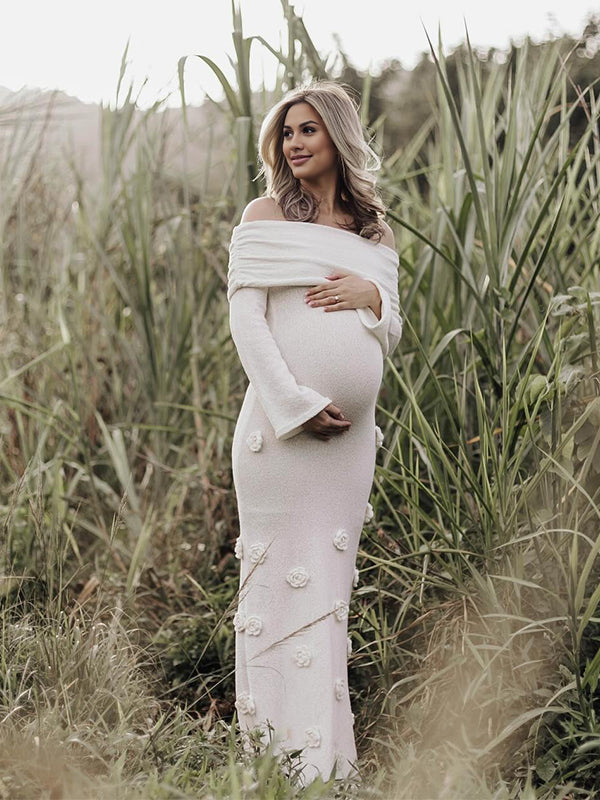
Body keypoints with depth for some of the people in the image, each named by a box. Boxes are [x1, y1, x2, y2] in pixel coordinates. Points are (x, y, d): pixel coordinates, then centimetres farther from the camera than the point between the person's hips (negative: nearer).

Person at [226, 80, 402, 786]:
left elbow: (391, 335, 16)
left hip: (350, 433, 4)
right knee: (281, 574, -4)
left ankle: (330, 751, 13)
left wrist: (372, 294, -7)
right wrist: (298, 405, -15)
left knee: (331, 577, 7)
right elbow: (245, 318, -5)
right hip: (281, 427, -4)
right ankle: (283, 748, 1)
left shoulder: (373, 232, 15)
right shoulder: (266, 216, 3)